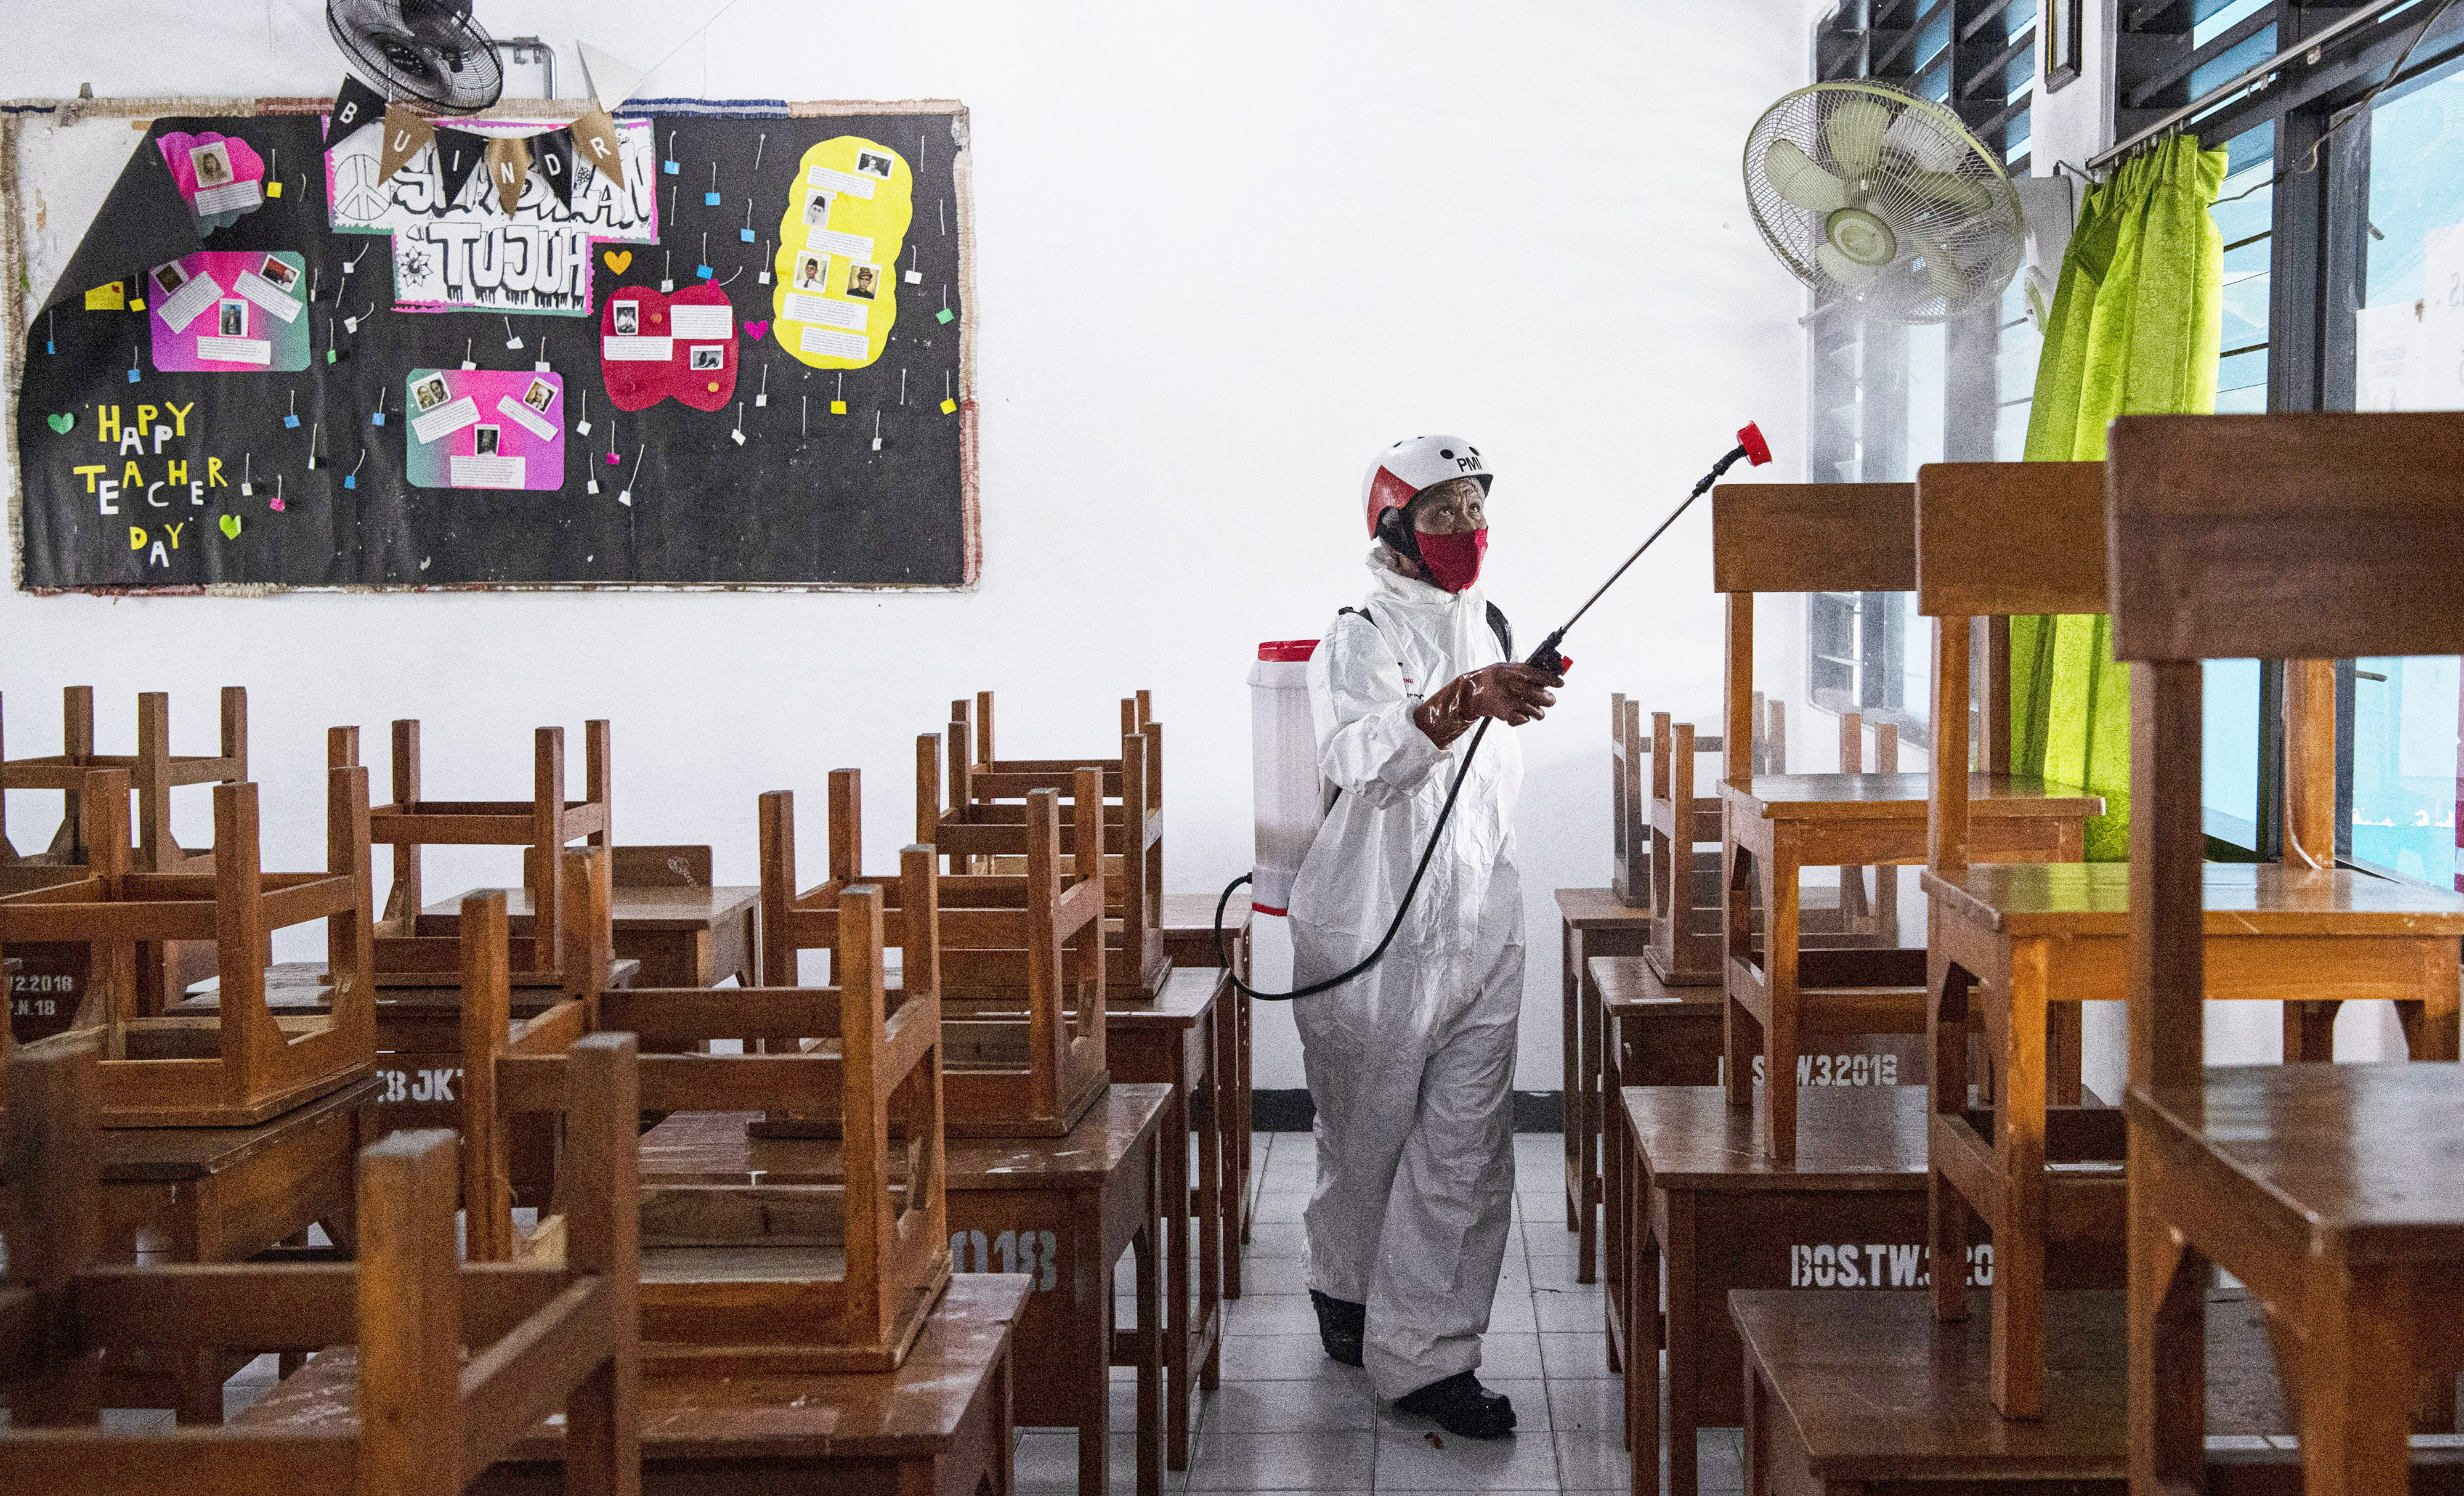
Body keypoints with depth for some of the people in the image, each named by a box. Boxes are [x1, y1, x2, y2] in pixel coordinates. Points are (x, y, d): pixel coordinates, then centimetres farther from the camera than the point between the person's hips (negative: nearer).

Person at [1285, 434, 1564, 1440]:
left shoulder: (1487, 626, 14)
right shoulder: (1362, 637, -10)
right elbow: (1362, 756, -32)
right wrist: (1467, 703, -47)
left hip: (1479, 931, 6)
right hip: (1375, 932, -5)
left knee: (1468, 1146, -1)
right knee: (1368, 1134, 8)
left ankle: (1424, 1353, 6)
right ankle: (1346, 1289, 34)